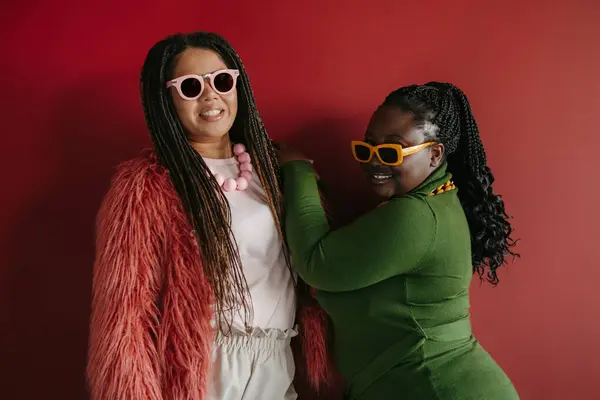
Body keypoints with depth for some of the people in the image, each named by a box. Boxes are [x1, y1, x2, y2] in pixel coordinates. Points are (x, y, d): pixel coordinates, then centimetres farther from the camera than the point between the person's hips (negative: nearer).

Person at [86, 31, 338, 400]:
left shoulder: (264, 162, 5)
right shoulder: (145, 186, -14)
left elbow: (304, 262, 9)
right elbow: (124, 317, -15)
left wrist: (313, 340, 6)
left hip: (279, 365, 5)